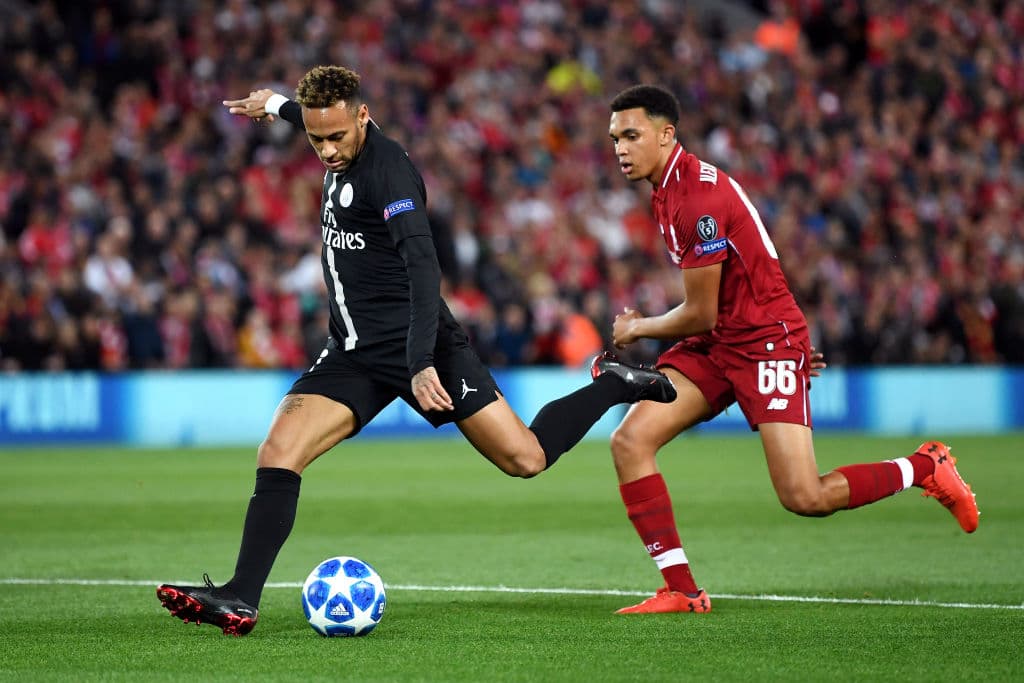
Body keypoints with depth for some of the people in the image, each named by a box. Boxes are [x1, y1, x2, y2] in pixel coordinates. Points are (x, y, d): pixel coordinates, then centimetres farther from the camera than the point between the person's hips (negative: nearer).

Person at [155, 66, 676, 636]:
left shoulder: (388, 169, -20)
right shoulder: (344, 153, 5)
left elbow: (423, 268, -30)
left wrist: (422, 365, -39)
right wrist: (278, 105, 51)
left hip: (416, 348, -7)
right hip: (354, 353, 7)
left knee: (525, 458, -5)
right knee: (277, 455, -12)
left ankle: (616, 386, 20)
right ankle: (241, 600, -14)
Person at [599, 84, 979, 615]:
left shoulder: (700, 197, -21)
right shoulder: (667, 189, 10)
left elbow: (700, 315, -17)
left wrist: (637, 329, 0)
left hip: (766, 341, -9)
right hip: (713, 346, 9)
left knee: (805, 498, -14)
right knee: (629, 441, -10)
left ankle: (926, 467, 11)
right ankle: (681, 591, -6)